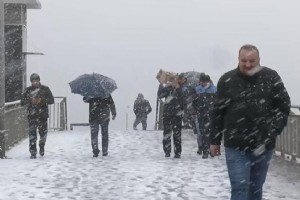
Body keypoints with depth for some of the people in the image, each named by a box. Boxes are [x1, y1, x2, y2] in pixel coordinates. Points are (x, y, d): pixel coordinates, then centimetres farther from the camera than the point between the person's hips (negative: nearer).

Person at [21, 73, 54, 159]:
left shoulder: (45, 89, 5)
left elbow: (51, 100, 1)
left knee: (43, 132, 4)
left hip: (43, 114, 0)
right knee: (32, 133, -9)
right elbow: (22, 102, 4)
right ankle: (33, 152, -5)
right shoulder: (28, 90, 7)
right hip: (31, 115, 0)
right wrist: (30, 101, -14)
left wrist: (42, 100, -14)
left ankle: (41, 146, 34)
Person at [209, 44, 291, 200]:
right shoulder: (227, 80, -2)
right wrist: (214, 140, 6)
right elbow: (218, 113, 4)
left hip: (263, 146, 2)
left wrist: (272, 132, -9)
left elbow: (284, 107, 2)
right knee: (240, 187, -8)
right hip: (236, 146, -2)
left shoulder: (271, 78, -2)